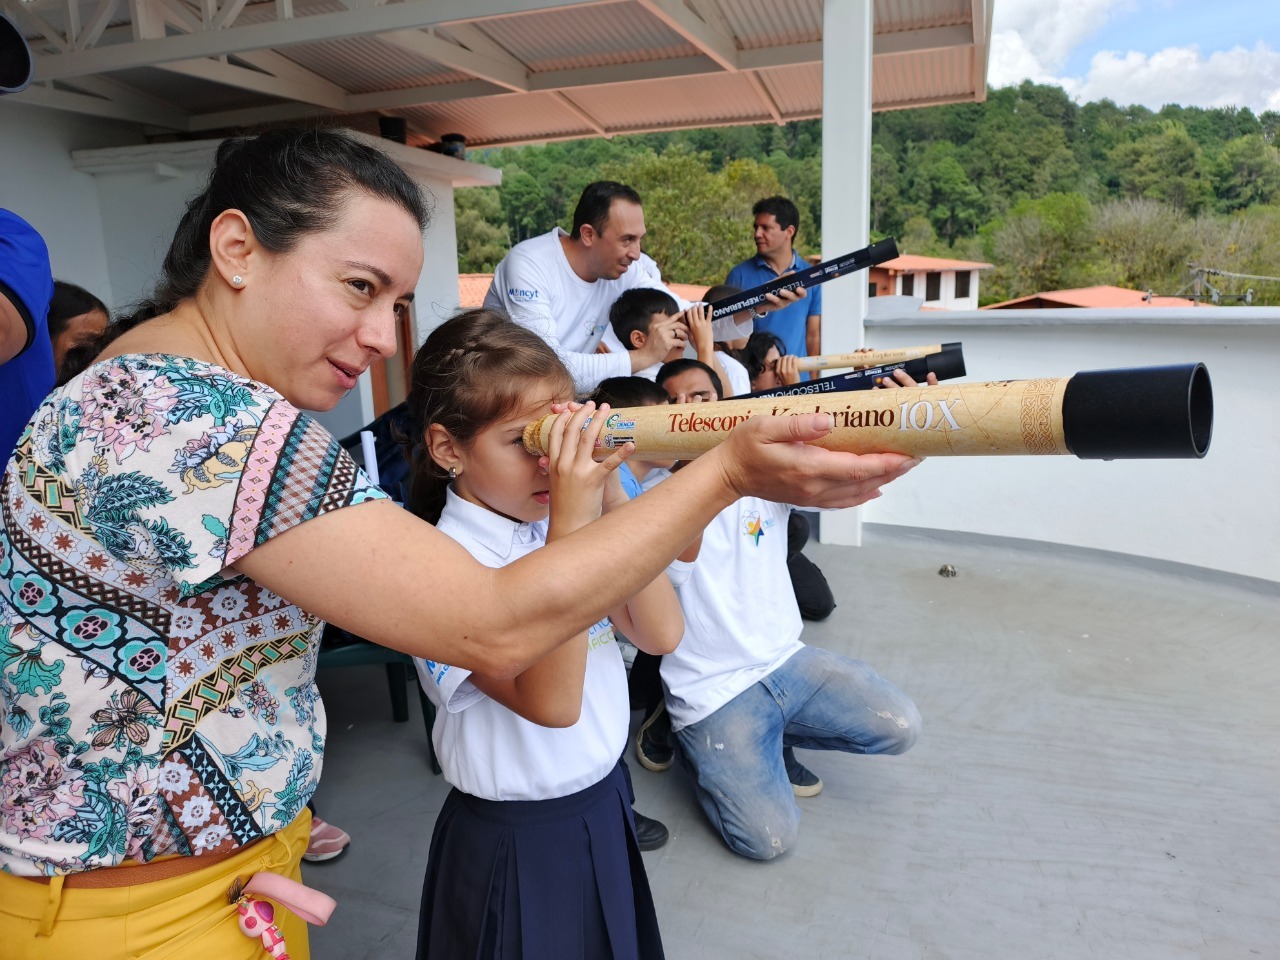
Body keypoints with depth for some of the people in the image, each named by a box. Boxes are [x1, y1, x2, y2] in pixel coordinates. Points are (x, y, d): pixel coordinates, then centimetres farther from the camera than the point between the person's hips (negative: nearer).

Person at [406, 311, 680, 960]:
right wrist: (570, 523, -37)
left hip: (604, 804, 6)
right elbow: (551, 703, -32)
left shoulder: (564, 525, -5)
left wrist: (612, 500, -19)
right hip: (517, 840, -6)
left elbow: (661, 634, -10)